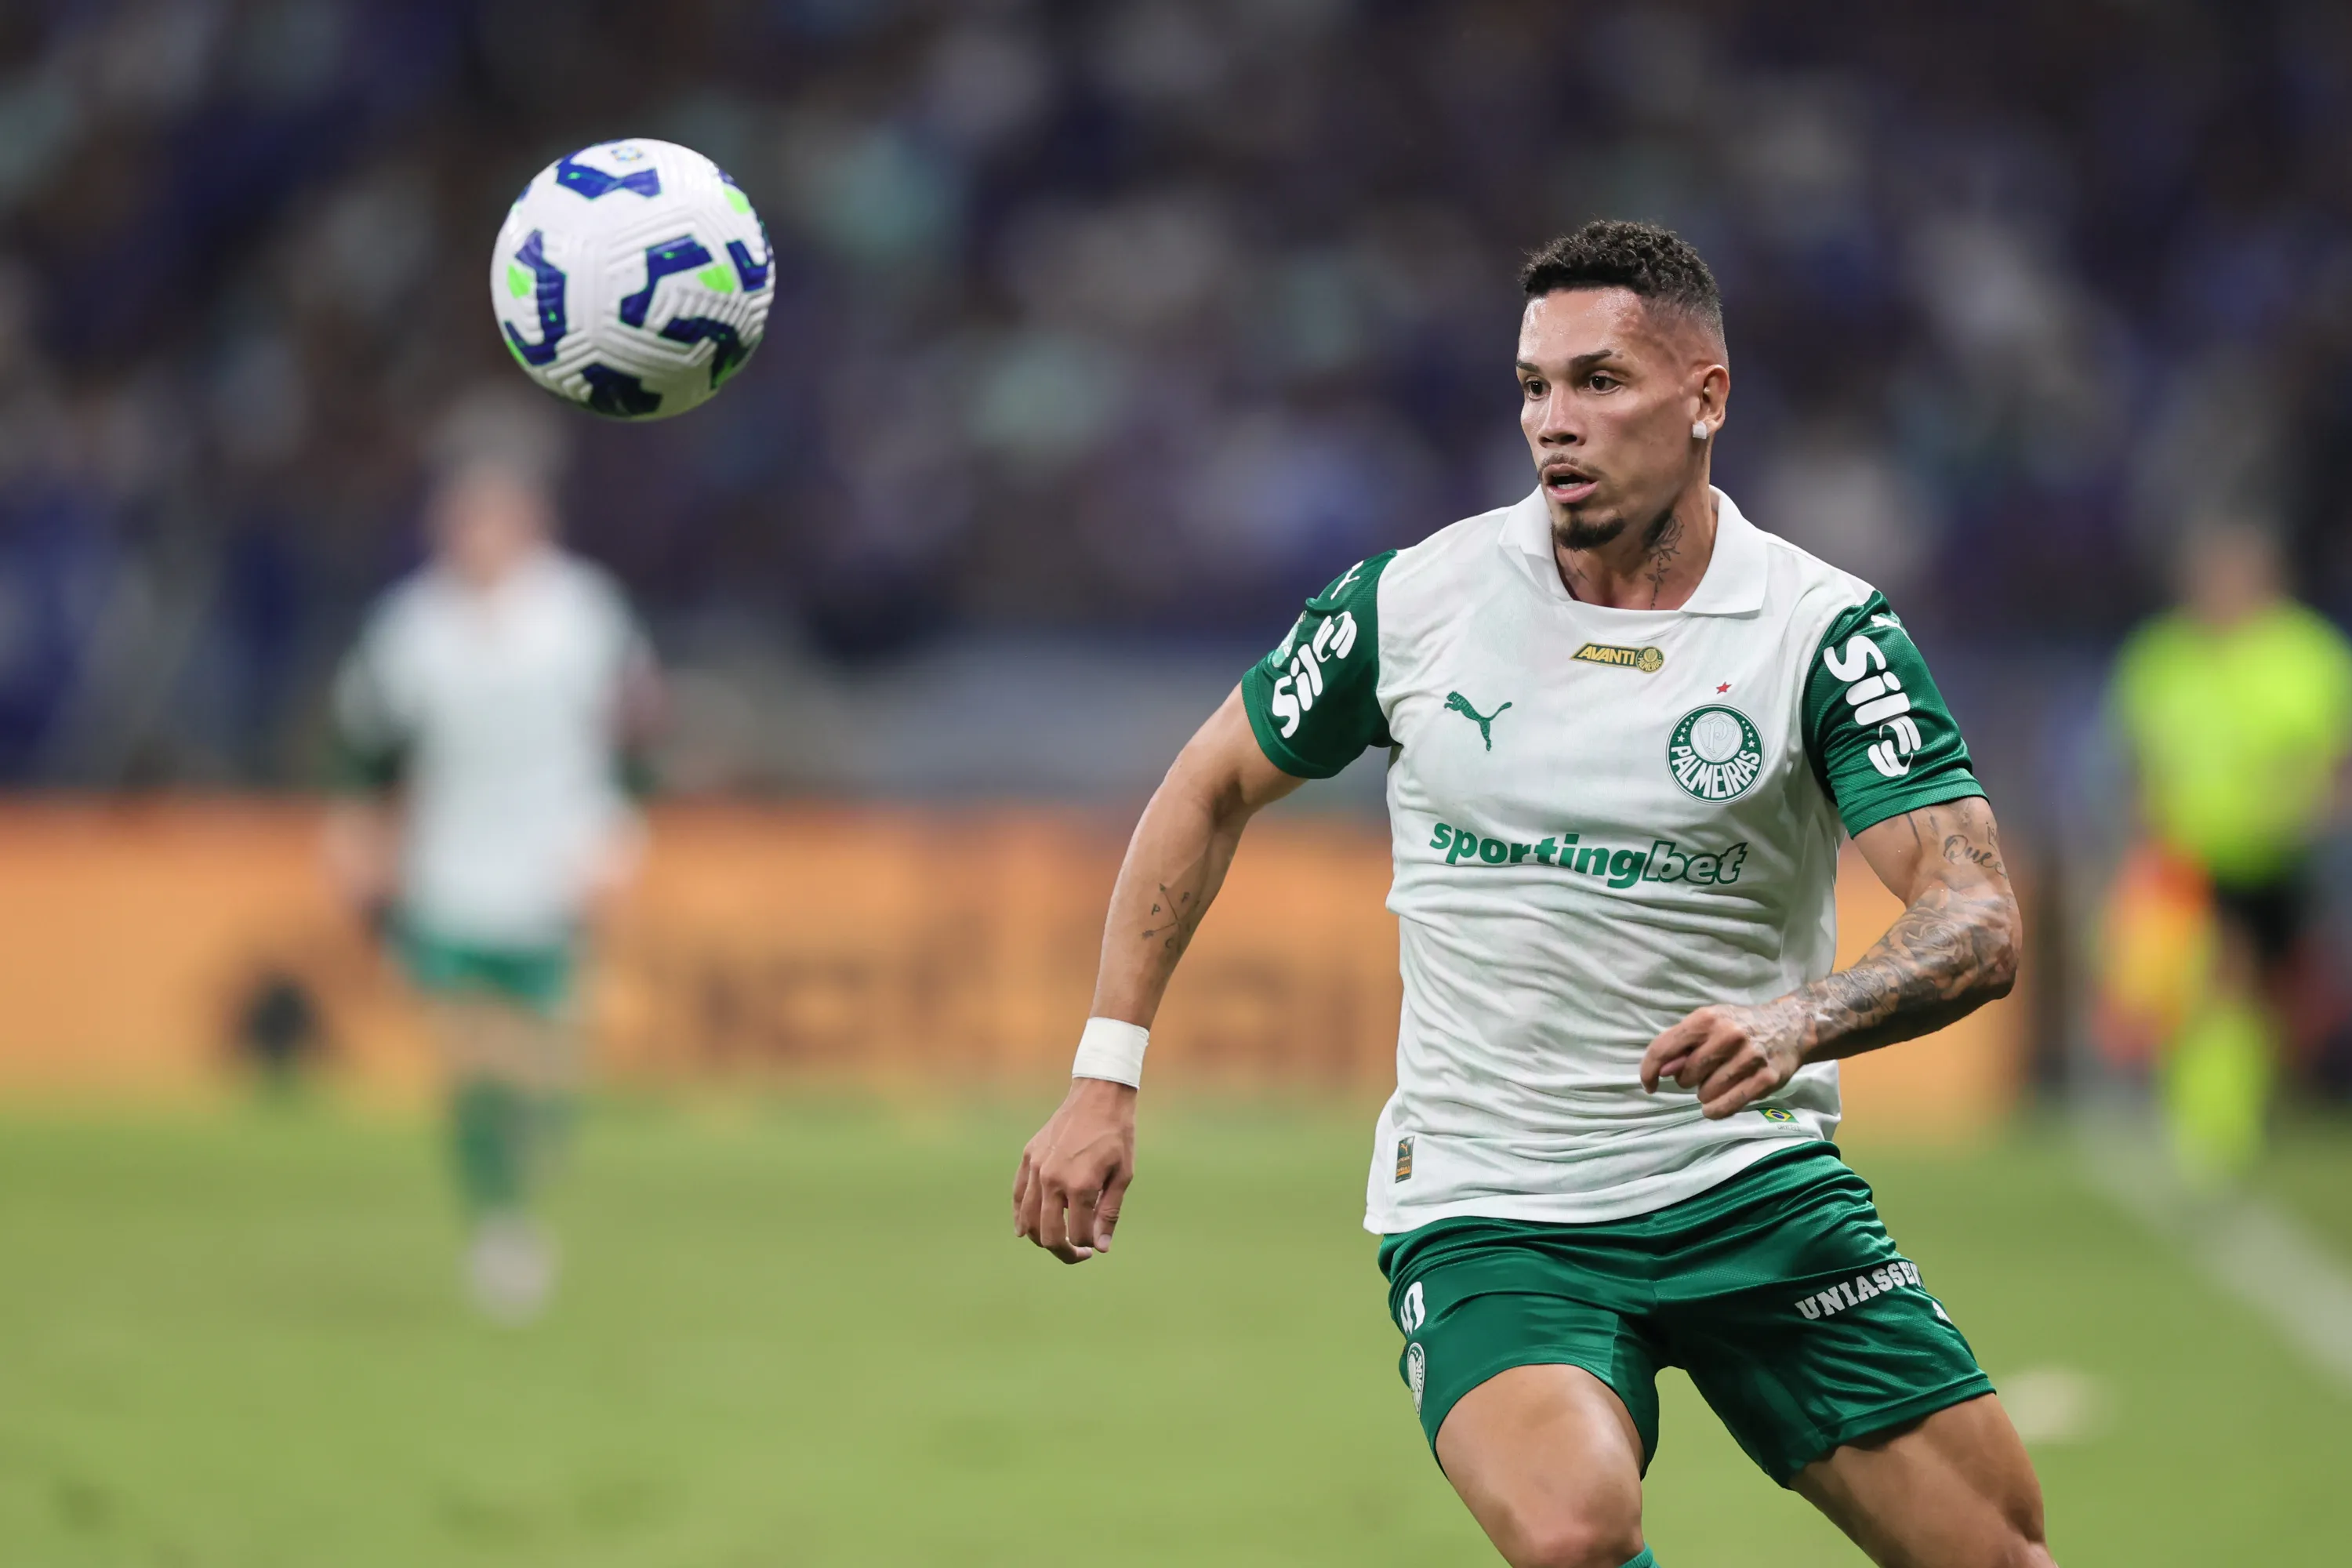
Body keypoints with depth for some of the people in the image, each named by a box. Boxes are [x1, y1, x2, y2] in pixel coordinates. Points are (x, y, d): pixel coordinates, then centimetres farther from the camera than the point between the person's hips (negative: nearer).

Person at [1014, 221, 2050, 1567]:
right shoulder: (1414, 599, -1)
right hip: (1488, 1213, -1)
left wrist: (1801, 1022, -36)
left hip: (1757, 1188, 1)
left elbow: (1979, 922, -16)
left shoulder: (1822, 633, -7)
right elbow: (1214, 790, 13)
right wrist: (1106, 1077, 6)